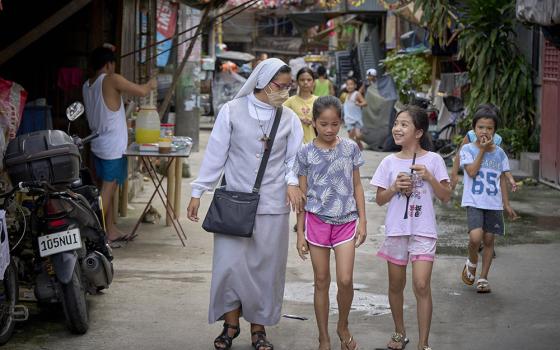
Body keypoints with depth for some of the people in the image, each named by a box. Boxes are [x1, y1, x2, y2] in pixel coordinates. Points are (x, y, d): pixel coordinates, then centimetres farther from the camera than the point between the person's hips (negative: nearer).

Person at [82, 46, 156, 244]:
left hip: (98, 144, 8)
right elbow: (142, 91, -15)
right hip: (113, 147, -8)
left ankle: (111, 231, 22)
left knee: (108, 189, 15)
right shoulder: (111, 80, -15)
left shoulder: (87, 85, 8)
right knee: (107, 190, -5)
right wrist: (151, 84, 7)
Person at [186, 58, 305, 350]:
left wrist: (292, 181, -12)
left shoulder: (289, 119, 3)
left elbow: (293, 159, 9)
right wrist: (197, 193, 1)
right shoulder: (232, 111, -4)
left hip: (272, 206, 2)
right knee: (230, 264, -2)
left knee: (266, 267, 6)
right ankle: (230, 324, 15)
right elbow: (215, 154, 0)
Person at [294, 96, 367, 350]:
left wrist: (362, 221, 2)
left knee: (345, 280, -8)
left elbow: (357, 186, 7)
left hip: (346, 221, 0)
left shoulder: (350, 148, 1)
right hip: (317, 221, 0)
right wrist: (300, 232, 1)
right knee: (321, 282, 6)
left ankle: (343, 327, 18)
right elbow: (302, 193, 2)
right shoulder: (306, 153, -2)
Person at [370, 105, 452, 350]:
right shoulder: (389, 162, 3)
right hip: (396, 229, 3)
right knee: (396, 285, 13)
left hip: (423, 231, -3)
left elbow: (446, 196, -2)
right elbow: (380, 199, 6)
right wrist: (395, 188, -12)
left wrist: (429, 177, -17)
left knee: (422, 286, -12)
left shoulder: (433, 160, -3)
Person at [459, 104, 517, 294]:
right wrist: (482, 150, -13)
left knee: (489, 240, 6)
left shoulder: (499, 153, 7)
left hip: (494, 204, 4)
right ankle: (471, 262, 9)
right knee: (475, 237, -22)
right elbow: (472, 172, -15)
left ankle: (483, 278, 18)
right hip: (474, 202, -4)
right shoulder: (468, 149, -3)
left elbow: (502, 179, 12)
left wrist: (507, 204, 10)